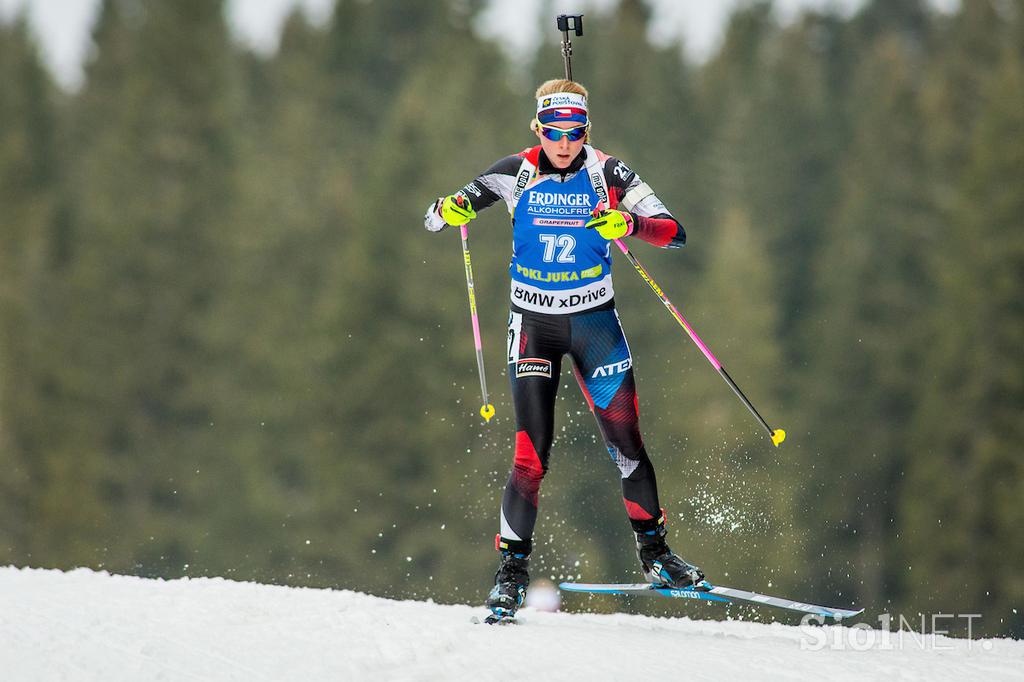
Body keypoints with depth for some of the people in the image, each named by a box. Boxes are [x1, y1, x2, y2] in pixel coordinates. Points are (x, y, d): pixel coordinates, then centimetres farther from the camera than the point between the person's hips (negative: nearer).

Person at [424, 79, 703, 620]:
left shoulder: (607, 174, -7)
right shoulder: (515, 173, -6)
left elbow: (674, 232, -13)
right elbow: (434, 220, -1)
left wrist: (631, 224, -34)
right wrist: (451, 210, -26)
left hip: (595, 320, 1)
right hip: (533, 322, -1)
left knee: (626, 442, -1)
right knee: (532, 450, -10)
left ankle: (653, 550, 16)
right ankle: (513, 565, -1)